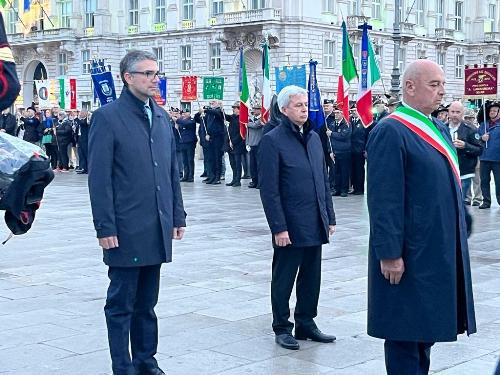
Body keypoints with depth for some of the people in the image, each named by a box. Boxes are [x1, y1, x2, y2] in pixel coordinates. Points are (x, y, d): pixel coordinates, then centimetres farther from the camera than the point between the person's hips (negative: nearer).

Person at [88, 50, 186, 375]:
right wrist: (105, 227, -14)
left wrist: (178, 215, 12)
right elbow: (99, 178, -11)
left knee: (147, 302, 15)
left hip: (158, 228, 6)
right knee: (121, 304, 5)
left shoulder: (162, 117, 12)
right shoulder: (107, 117, -7)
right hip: (126, 230, -6)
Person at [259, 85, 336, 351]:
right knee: (283, 279, 6)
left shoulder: (314, 137, 12)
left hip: (315, 224, 6)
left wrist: (330, 217, 12)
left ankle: (306, 323, 26)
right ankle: (282, 328, 18)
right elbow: (269, 189, -11)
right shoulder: (272, 140, -8)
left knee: (311, 278, 13)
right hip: (290, 226, -6)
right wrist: (279, 227, -15)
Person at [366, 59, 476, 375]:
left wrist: (459, 236, 20)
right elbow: (383, 199, -19)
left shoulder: (440, 129, 13)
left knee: (425, 327, 17)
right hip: (411, 254, -9)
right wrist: (389, 254, -21)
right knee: (406, 331, 1)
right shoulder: (390, 132, -15)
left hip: (441, 251, 9)